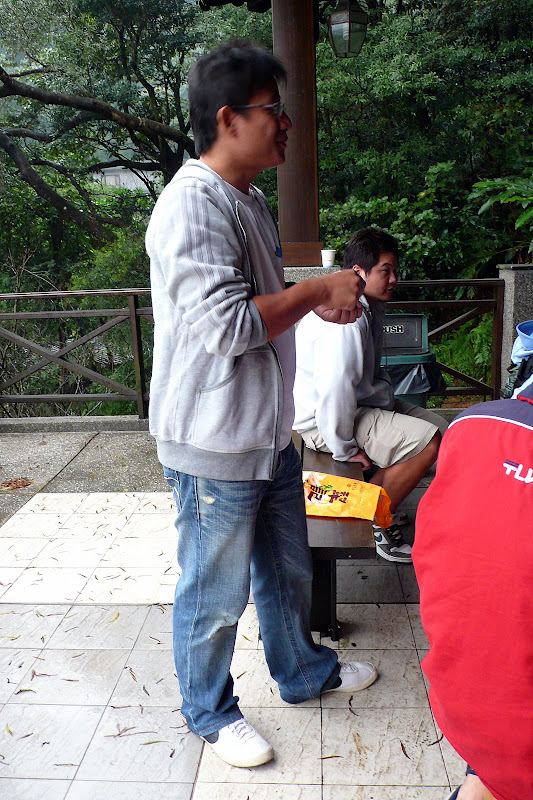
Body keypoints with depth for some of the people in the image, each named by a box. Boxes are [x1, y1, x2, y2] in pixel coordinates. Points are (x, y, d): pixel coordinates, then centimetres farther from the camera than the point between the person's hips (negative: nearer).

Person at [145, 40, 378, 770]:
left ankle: (305, 672, 48)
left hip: (268, 431, 10)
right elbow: (228, 325, -29)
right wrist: (319, 288, -18)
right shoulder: (190, 208, -20)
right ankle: (209, 711, 35)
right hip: (214, 444, -9)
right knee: (216, 593, 10)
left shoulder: (249, 200, 12)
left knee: (287, 568, 25)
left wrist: (319, 302, 6)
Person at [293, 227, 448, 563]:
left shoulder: (371, 307, 10)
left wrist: (387, 398, 10)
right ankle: (372, 522, -6)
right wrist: (346, 448, -21)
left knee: (440, 427, 9)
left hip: (360, 402, 11)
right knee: (429, 442, -21)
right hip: (323, 418, -11)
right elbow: (334, 388, -30)